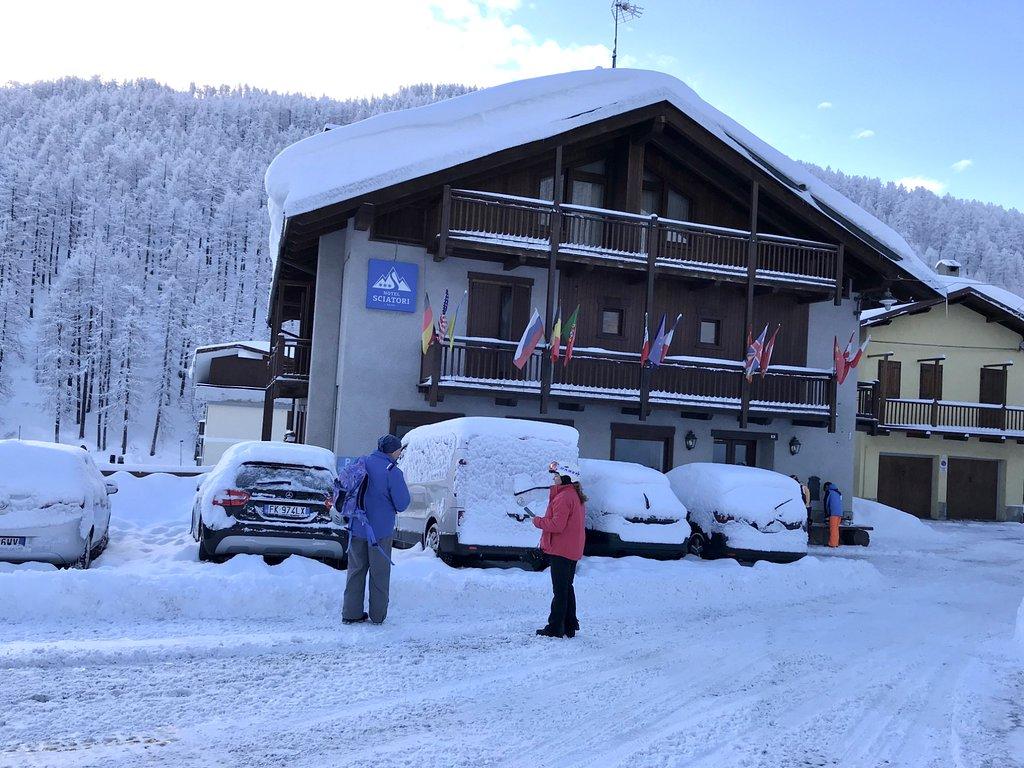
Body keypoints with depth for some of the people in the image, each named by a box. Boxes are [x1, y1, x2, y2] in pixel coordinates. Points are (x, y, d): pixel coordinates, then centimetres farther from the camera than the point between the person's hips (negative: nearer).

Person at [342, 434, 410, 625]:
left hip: (357, 528, 5)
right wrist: (402, 485, 4)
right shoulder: (393, 472, -16)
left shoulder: (361, 464, 3)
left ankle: (351, 613, 15)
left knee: (356, 570, 13)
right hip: (380, 530, -5)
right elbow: (402, 504, -11)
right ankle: (378, 615, 15)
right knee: (379, 573, 8)